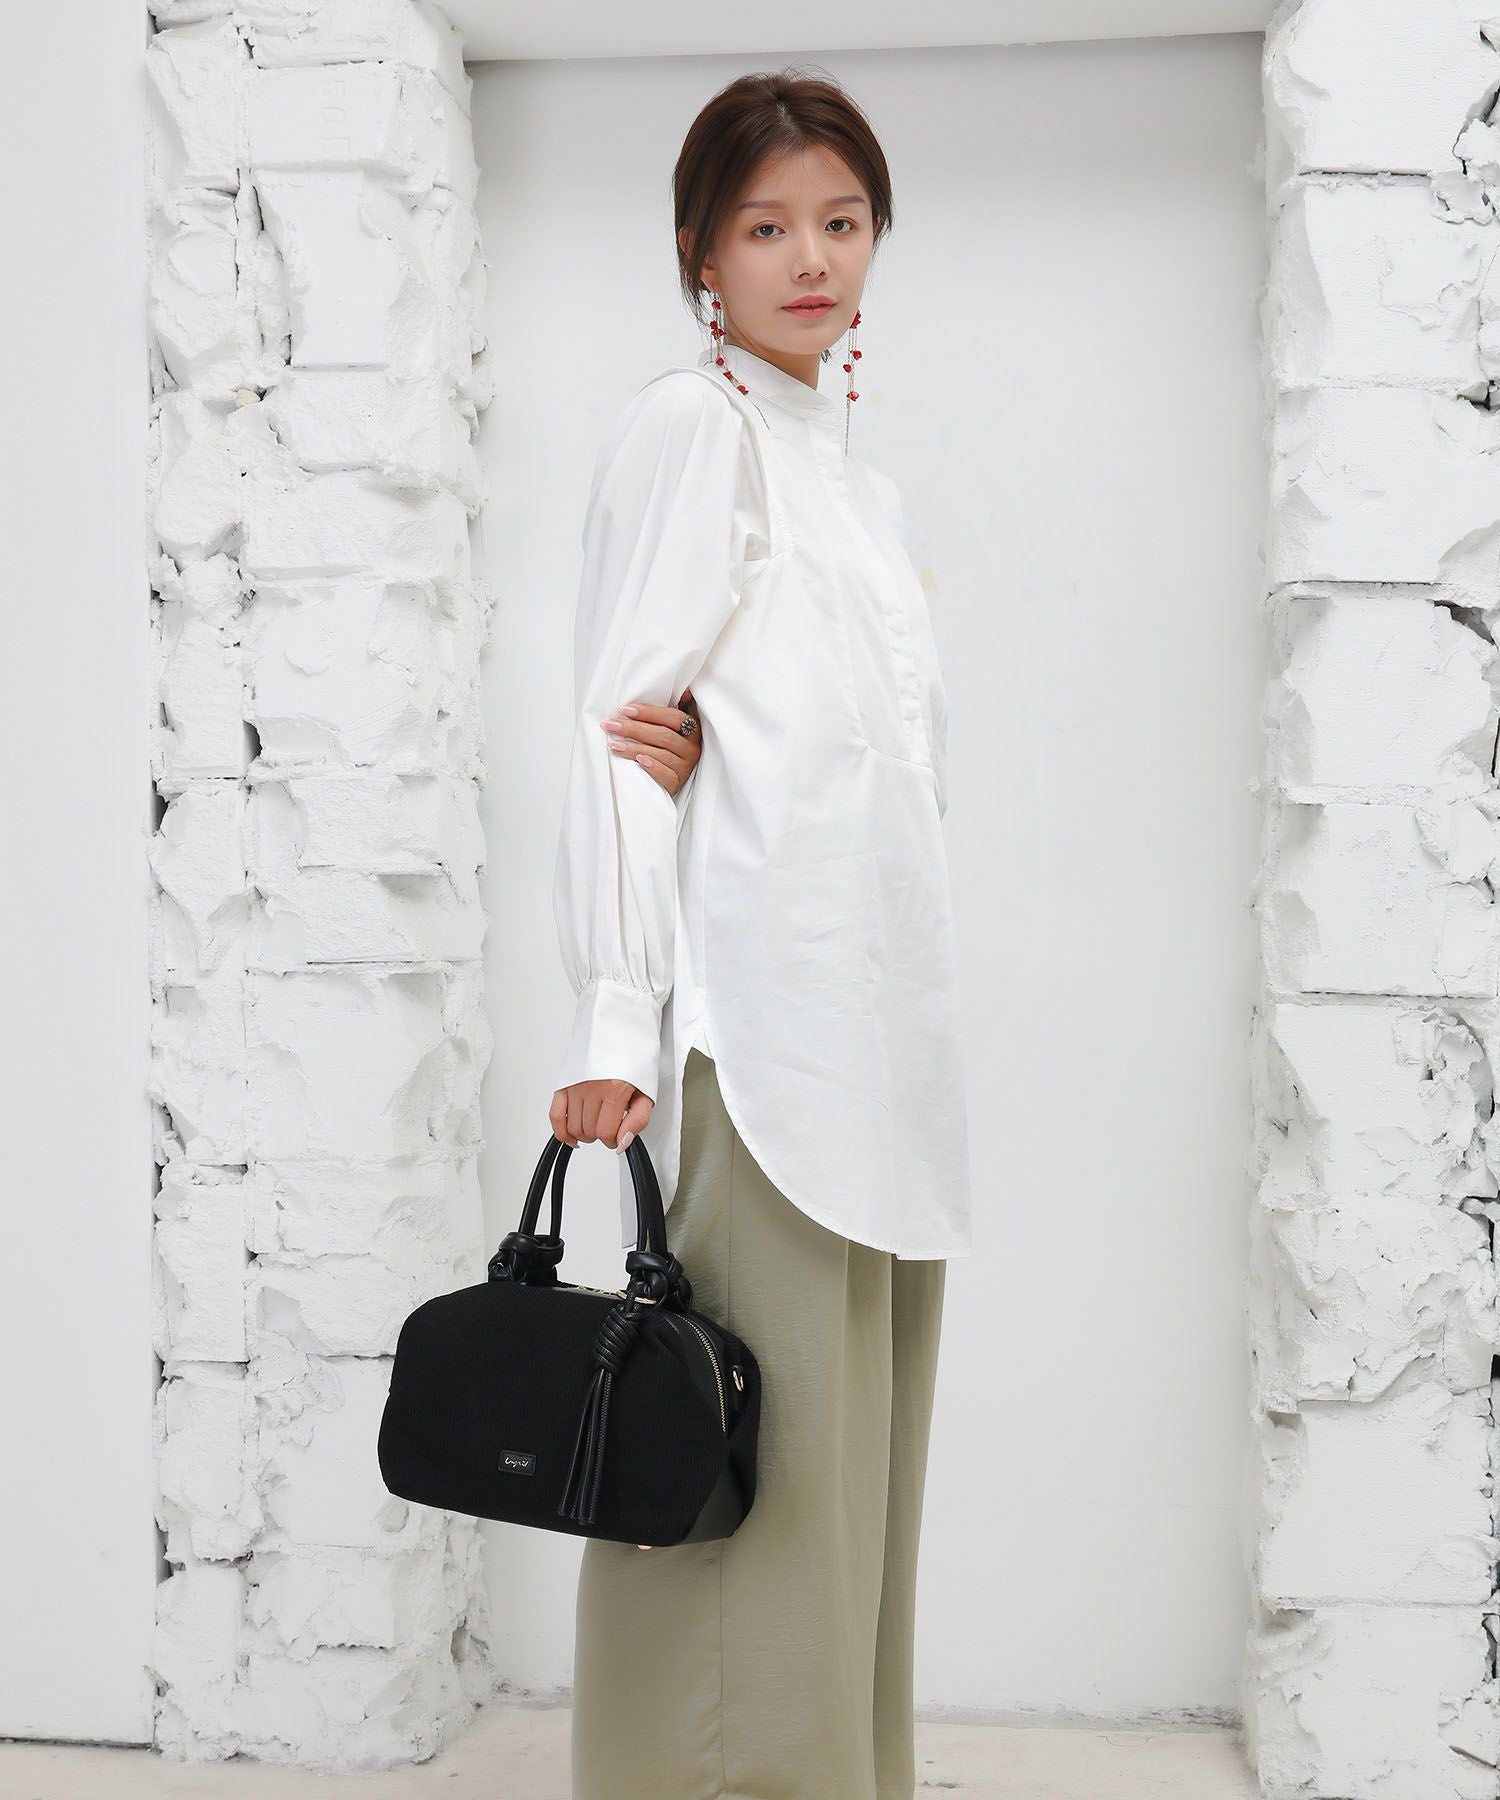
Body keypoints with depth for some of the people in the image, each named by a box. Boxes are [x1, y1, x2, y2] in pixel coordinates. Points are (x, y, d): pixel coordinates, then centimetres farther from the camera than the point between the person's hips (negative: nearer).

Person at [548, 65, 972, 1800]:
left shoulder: (850, 463, 22)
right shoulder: (686, 422, 0)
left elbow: (885, 737, 14)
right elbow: (621, 726, -7)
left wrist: (708, 739, -10)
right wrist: (618, 1024, -17)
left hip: (888, 1010, 8)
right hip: (762, 1020, -7)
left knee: (853, 1458, 9)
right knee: (758, 1463, -8)